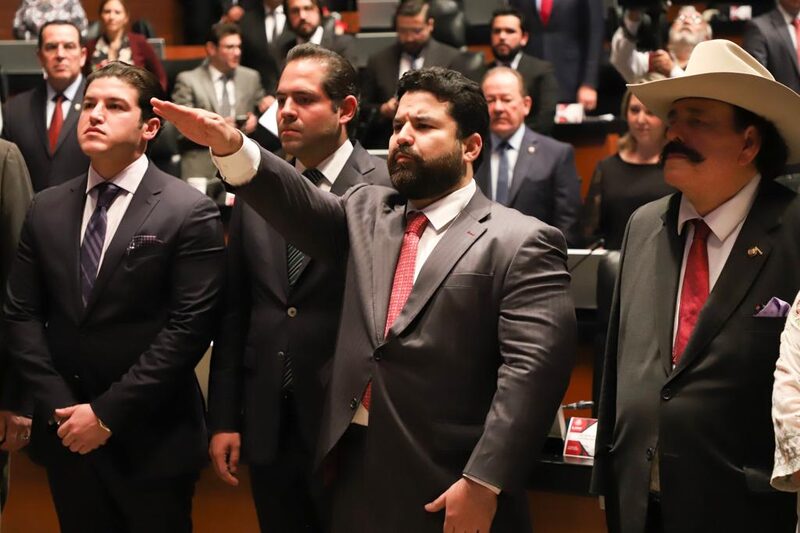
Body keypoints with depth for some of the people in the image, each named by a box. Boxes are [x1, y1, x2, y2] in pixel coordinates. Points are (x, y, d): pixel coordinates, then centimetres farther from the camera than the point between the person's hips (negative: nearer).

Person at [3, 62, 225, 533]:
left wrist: (107, 413, -15)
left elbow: (188, 328, -14)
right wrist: (59, 407, -7)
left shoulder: (190, 212, -8)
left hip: (150, 439, -4)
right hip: (66, 433, 4)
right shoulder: (47, 209, 7)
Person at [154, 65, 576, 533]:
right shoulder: (367, 213, 15)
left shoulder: (521, 243, -5)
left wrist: (484, 483, -20)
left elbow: (533, 367, -13)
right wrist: (230, 146, -20)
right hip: (356, 474, 5)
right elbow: (305, 208, -3)